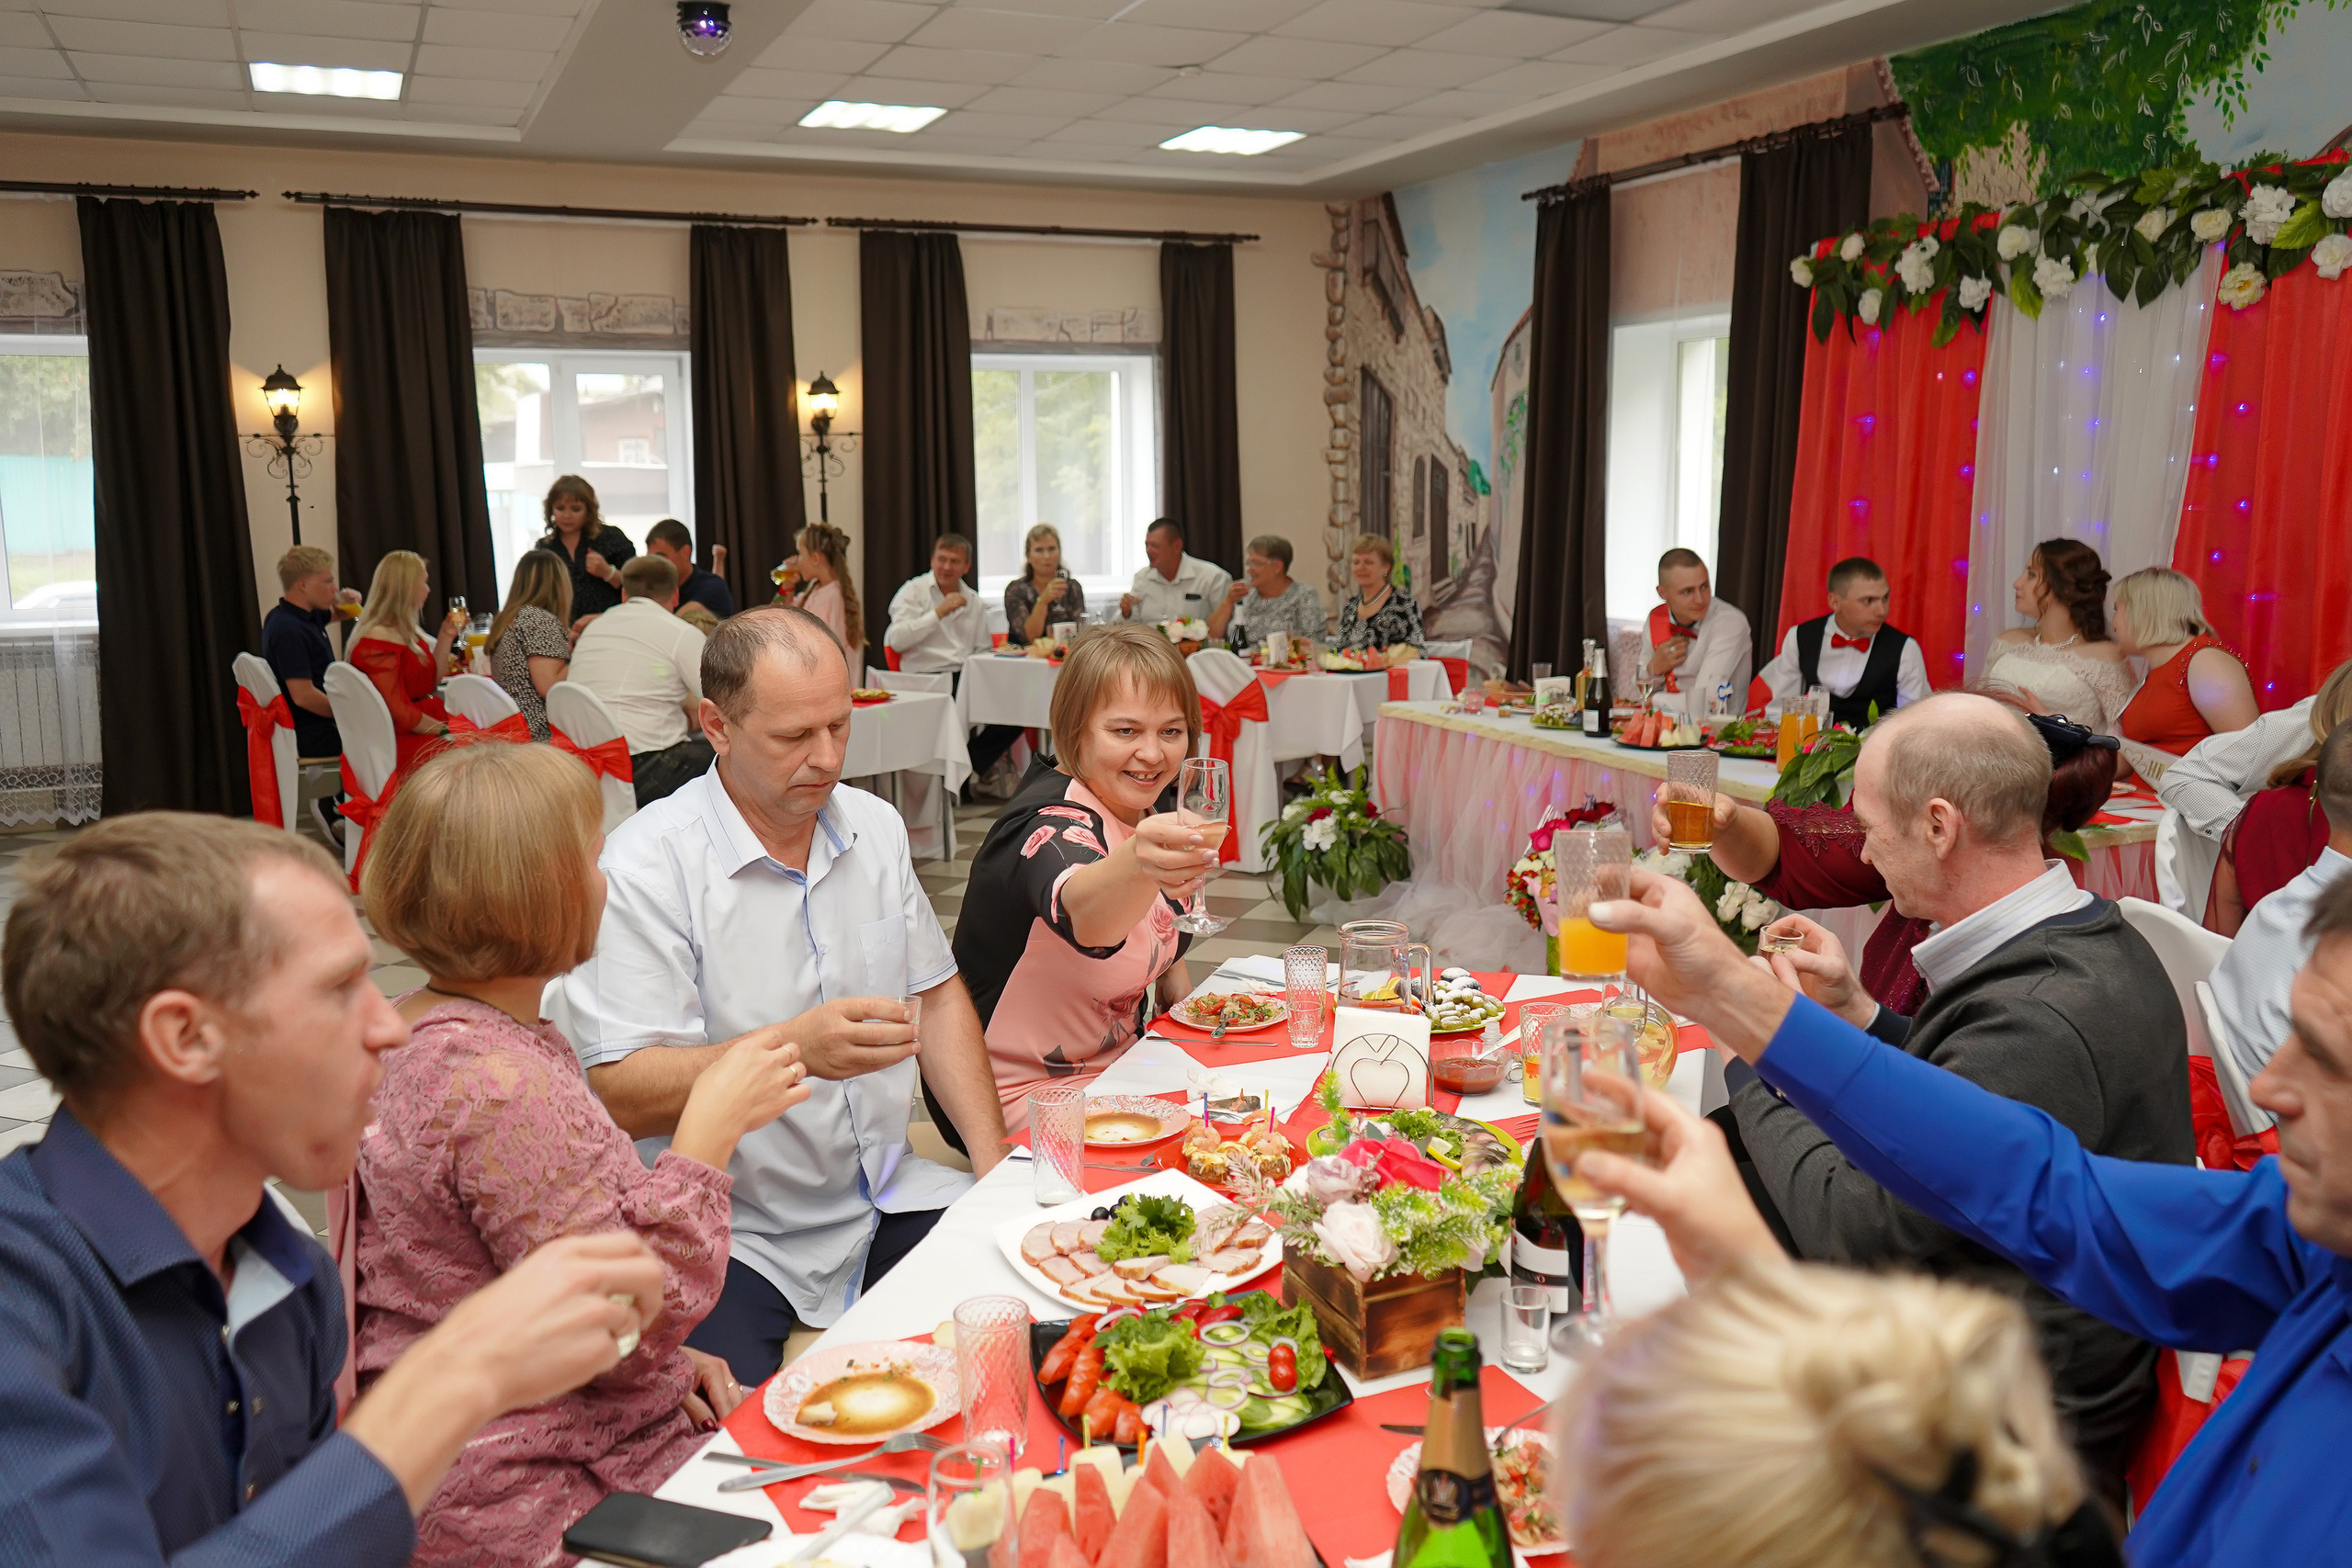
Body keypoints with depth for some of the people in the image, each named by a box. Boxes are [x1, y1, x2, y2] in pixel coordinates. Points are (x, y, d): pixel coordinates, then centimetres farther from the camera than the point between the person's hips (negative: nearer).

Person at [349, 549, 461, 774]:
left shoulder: (405, 632, 16)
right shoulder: (377, 639, -16)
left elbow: (431, 682, 23)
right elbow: (398, 712, -19)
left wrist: (446, 636, 17)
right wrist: (446, 730, -12)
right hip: (404, 741, -10)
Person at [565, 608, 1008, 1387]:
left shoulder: (874, 826, 7)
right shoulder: (644, 868, -14)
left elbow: (936, 994, 14)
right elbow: (623, 1095, -18)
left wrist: (997, 1167, 2)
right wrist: (792, 1050, -33)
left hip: (886, 1200, 6)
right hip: (731, 1238, -6)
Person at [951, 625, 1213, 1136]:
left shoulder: (1156, 807, 1)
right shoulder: (1049, 825, -24)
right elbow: (1081, 911, -49)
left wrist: (1180, 993, 0)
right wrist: (1138, 863, -69)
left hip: (1119, 1065, 8)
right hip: (1030, 1092, -8)